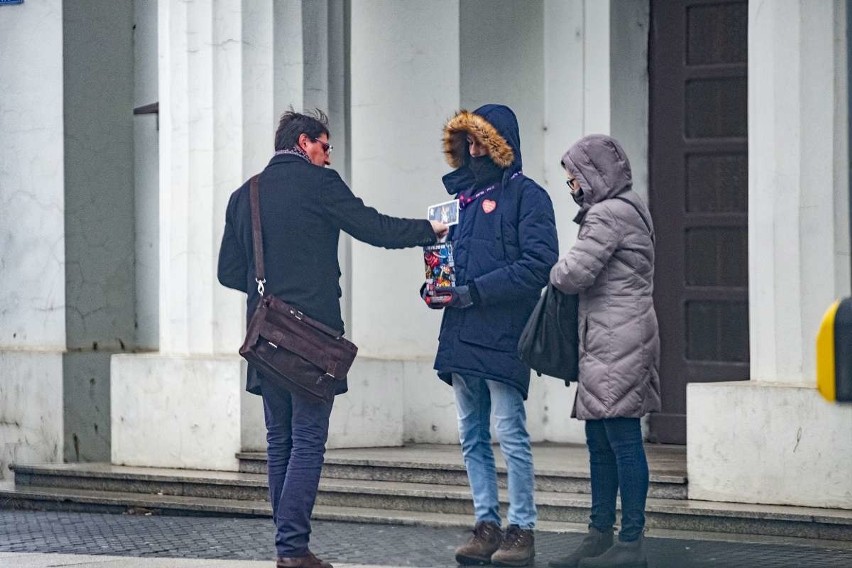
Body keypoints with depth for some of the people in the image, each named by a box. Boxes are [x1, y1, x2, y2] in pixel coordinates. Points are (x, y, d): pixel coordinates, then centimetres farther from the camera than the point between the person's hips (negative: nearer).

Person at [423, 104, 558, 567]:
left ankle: (521, 529, -2)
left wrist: (473, 292, -16)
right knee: (472, 438, 8)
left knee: (511, 435, -7)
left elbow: (538, 264, -14)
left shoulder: (525, 195, -4)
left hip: (502, 337, -8)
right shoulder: (464, 195, 19)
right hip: (461, 337, 8)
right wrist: (433, 287, 4)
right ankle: (487, 526, 13)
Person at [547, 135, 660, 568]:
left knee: (622, 438, -9)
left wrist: (554, 272, 2)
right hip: (606, 342, 11)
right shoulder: (628, 210, 21)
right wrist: (565, 274, 8)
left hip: (618, 339, -11)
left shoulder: (608, 215, -13)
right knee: (600, 441, 12)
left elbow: (574, 274, -18)